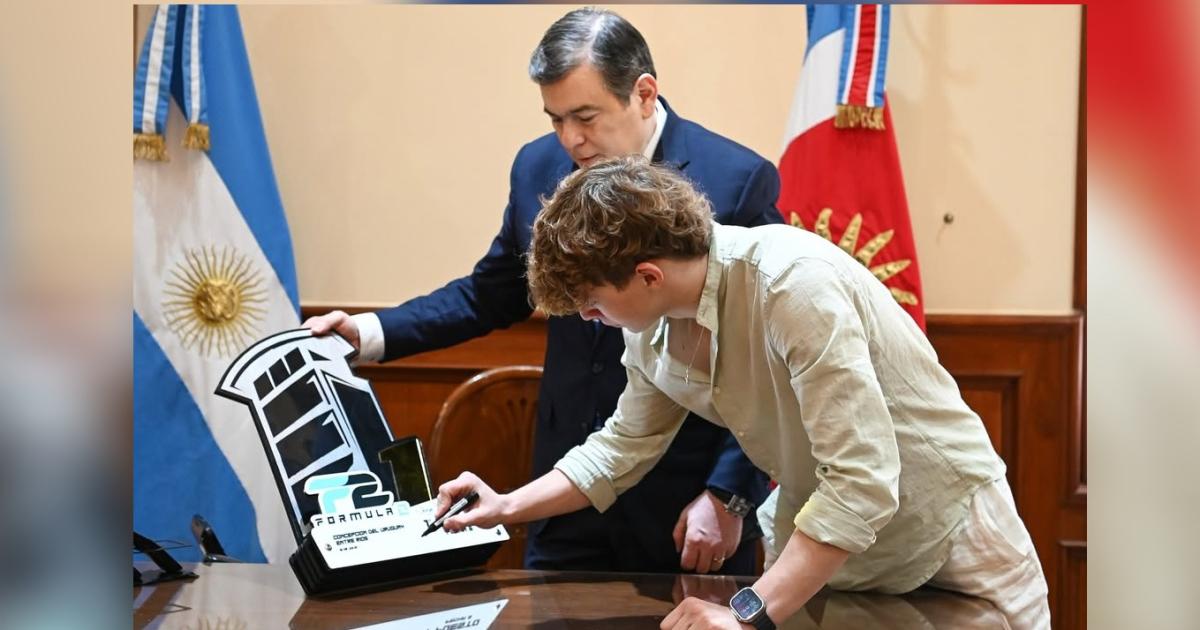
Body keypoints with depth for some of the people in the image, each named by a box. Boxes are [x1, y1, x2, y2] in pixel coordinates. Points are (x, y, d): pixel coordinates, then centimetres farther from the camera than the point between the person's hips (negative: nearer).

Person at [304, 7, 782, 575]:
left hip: (690, 503, -4)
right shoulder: (540, 167, 2)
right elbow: (492, 294, 14)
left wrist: (727, 494, -15)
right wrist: (371, 333, 2)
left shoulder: (736, 180, -13)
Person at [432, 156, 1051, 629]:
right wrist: (506, 507, 4)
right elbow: (623, 446, 13)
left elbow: (864, 481, -35)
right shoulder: (653, 329, -6)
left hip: (944, 532, -6)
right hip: (816, 548, 7)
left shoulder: (795, 285, -31)